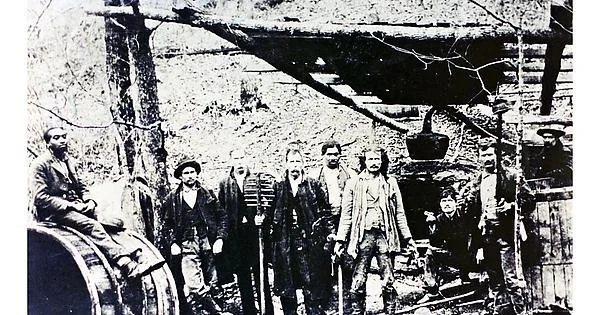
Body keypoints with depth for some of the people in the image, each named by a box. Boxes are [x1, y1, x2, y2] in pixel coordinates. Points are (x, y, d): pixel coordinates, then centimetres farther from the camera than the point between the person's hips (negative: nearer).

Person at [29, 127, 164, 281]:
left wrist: (89, 201, 1)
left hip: (75, 209, 9)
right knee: (92, 226, -32)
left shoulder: (68, 161, 19)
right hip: (53, 213, -9)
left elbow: (81, 186, 24)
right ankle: (129, 267, -44)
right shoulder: (40, 164, -5)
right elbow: (40, 198, -13)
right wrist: (70, 205, -19)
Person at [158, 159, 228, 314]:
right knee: (194, 286, -16)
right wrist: (172, 243, -2)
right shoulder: (172, 199, 9)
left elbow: (222, 217, 9)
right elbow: (166, 224, 10)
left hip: (208, 244, 1)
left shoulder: (208, 195, 11)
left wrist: (220, 239, -1)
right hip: (186, 246, -1)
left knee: (213, 286, 4)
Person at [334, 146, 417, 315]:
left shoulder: (390, 183, 11)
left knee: (389, 281, 3)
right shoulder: (354, 183, 6)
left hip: (384, 236, 1)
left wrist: (408, 238, 9)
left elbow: (399, 213, 13)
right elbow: (346, 214, 3)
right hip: (363, 236, -1)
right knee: (358, 282, -1)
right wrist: (340, 239, -3)